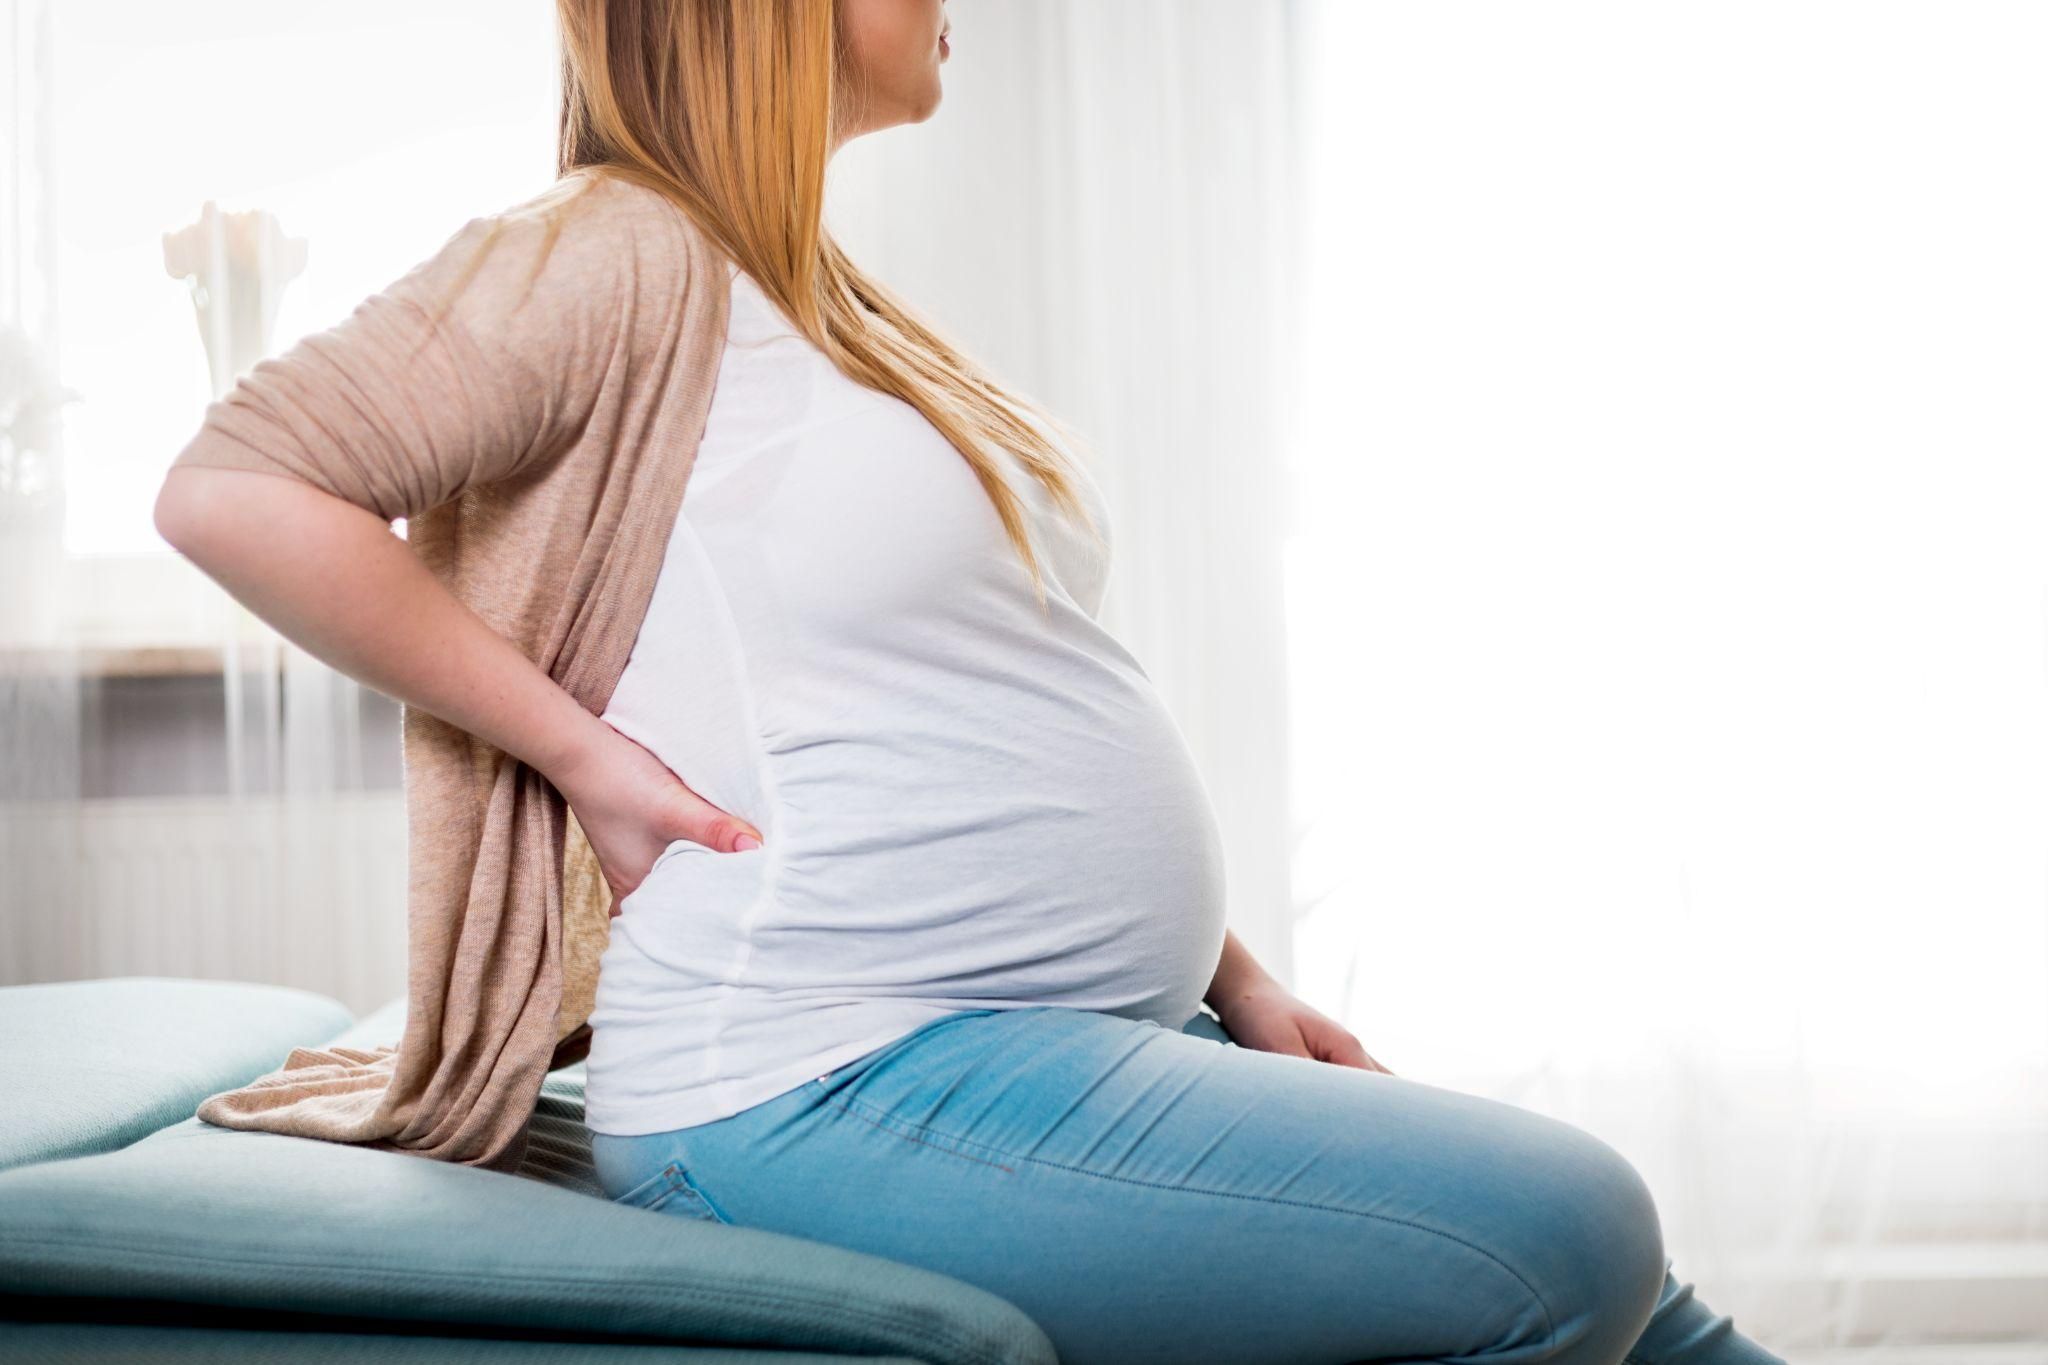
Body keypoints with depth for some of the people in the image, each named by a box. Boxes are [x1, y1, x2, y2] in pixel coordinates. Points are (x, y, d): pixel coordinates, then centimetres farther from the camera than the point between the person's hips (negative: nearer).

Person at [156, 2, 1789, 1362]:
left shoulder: (843, 309, 18)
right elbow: (230, 493, -17)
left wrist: (1230, 978, 13)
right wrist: (587, 751, -17)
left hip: (1096, 1031, 9)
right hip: (836, 1086, -9)